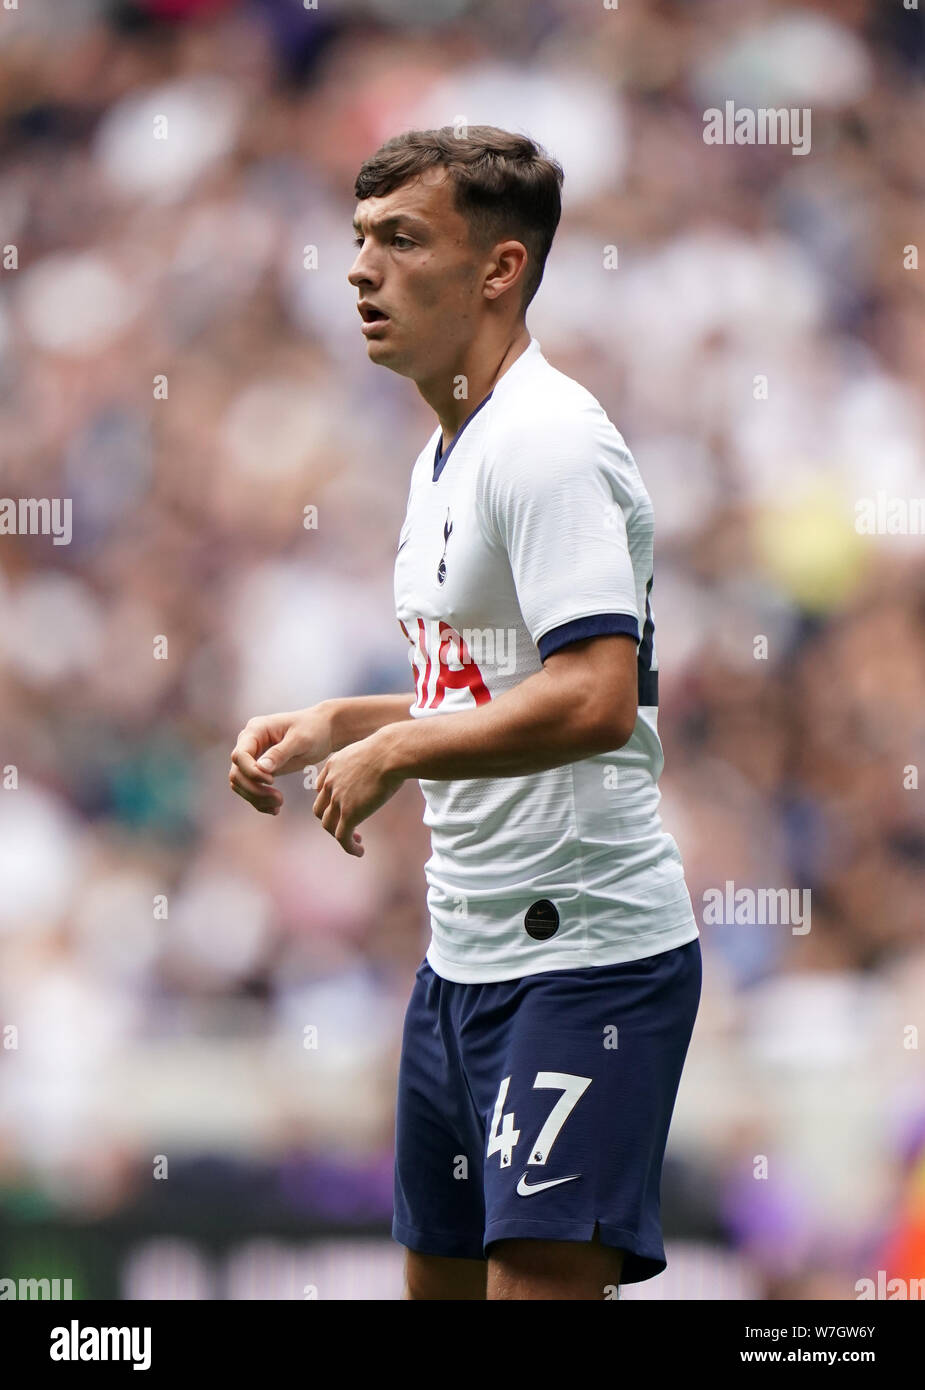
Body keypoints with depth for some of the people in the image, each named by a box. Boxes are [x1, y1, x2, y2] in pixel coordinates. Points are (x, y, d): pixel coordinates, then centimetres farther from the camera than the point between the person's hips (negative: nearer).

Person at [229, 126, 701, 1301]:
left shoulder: (547, 441, -15)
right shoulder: (444, 456, 16)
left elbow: (595, 702, -26)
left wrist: (393, 751, -15)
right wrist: (332, 723, 12)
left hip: (583, 950, -10)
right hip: (464, 956, 10)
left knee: (541, 1275, -15)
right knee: (441, 1272, 13)